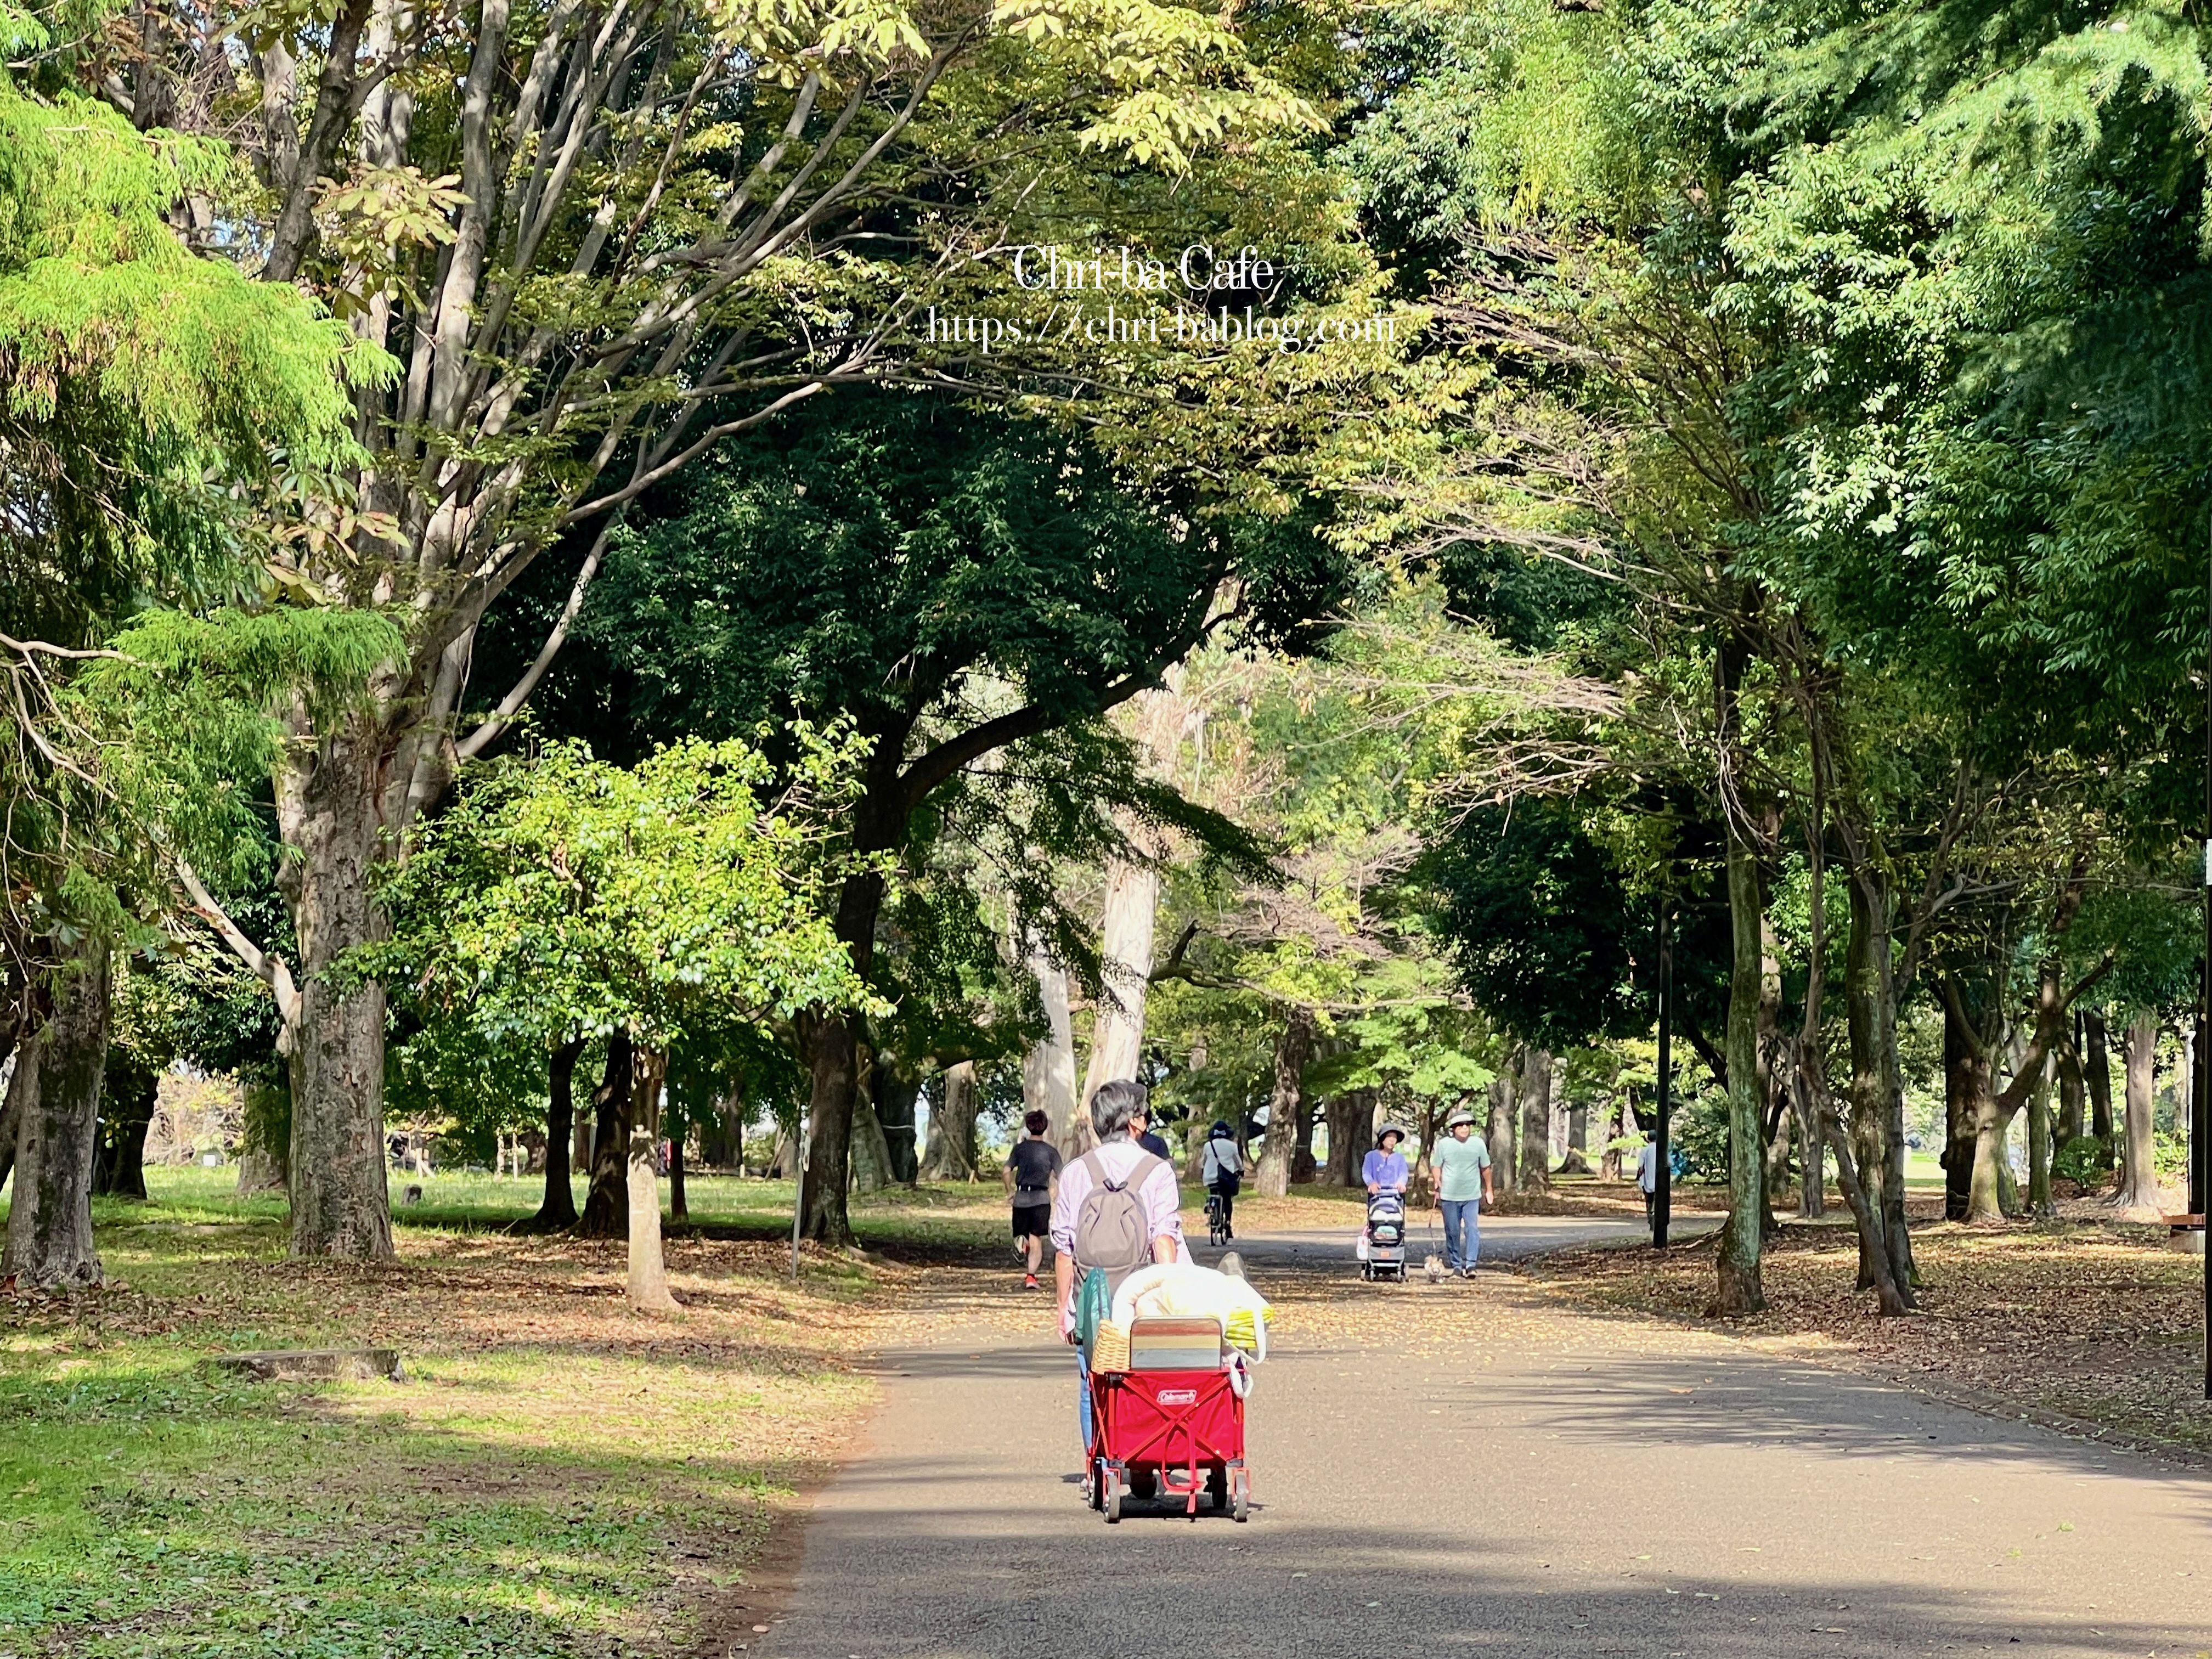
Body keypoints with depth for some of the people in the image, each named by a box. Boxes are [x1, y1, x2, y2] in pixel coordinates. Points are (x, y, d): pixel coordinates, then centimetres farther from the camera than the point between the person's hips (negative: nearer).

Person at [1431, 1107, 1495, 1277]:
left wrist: (1489, 1190, 16)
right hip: (1449, 1196, 0)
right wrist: (1437, 1188, -1)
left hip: (1472, 1196, 0)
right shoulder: (1444, 1144, -2)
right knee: (1453, 1231, 5)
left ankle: (1470, 1264, -8)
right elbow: (1437, 1167, 7)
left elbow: (1485, 1168, 11)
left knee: (1472, 1230, -9)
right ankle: (1456, 1264, 15)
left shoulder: (1479, 1143, 1)